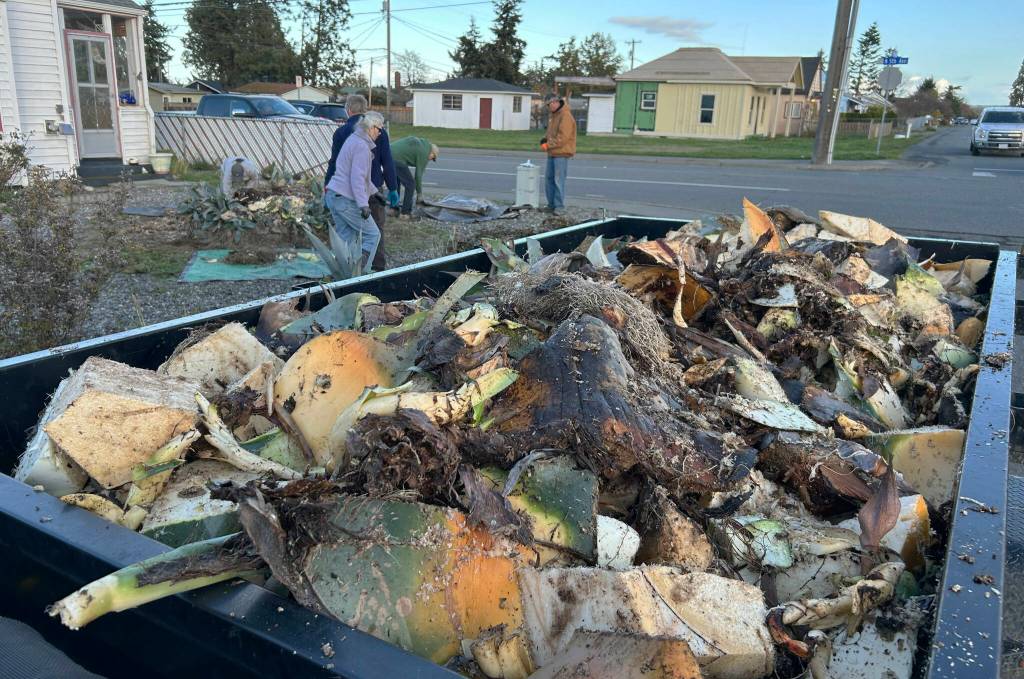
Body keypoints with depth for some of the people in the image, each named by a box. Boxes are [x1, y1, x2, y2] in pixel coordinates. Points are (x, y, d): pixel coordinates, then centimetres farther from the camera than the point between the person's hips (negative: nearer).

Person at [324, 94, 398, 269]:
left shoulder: (341, 132, -2)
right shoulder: (379, 131, -1)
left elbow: (334, 163, -1)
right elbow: (387, 163, -2)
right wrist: (393, 189, 3)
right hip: (374, 188, 0)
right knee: (377, 227, 9)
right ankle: (379, 265, 10)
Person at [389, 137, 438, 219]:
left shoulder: (419, 142, 25)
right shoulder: (424, 153, -1)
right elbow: (418, 174, 1)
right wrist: (419, 193, 11)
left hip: (388, 155, 9)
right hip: (397, 160, -9)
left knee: (396, 182, 26)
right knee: (410, 185, 4)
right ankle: (405, 213, 9)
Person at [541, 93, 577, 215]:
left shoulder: (566, 116, -16)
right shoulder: (554, 115, 15)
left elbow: (562, 138, -23)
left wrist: (548, 145, -18)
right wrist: (546, 139, 5)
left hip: (561, 154, -10)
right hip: (552, 153, 10)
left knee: (558, 180, -8)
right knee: (549, 178, 12)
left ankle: (559, 206, -3)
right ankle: (551, 204, 21)